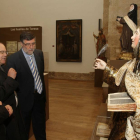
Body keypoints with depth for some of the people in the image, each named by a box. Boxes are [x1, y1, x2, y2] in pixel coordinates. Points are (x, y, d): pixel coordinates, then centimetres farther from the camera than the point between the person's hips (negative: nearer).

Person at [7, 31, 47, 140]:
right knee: (23, 129, 18)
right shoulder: (13, 59, -19)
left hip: (39, 97, 5)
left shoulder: (39, 54, -1)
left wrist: (42, 90, 11)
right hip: (25, 99, -4)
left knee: (40, 128, 22)